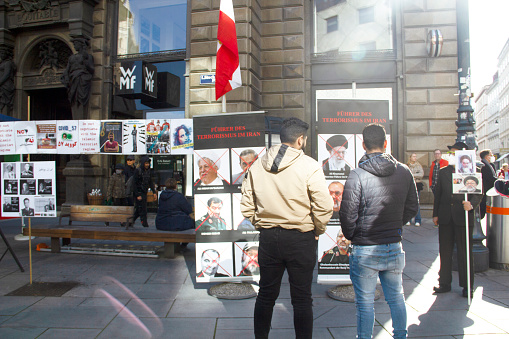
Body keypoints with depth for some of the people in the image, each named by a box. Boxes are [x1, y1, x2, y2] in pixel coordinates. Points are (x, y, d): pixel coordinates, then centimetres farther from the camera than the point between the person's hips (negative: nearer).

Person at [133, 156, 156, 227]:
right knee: (142, 210, -4)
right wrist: (137, 195, -15)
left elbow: (150, 182, 15)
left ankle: (131, 221, 25)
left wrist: (154, 192, 7)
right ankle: (145, 224, 2)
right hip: (139, 193, -6)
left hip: (145, 192, 6)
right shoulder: (137, 171, -11)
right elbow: (135, 184, -12)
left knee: (139, 209, 10)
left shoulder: (149, 171, 8)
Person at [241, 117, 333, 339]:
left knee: (266, 295, 18)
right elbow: (323, 207, -14)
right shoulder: (309, 166, -11)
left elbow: (246, 207, 5)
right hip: (300, 239, -4)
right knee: (302, 299, 11)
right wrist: (317, 232, 2)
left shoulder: (257, 166, 2)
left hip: (267, 238, 4)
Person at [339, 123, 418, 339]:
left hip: (365, 250, -5)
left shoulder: (357, 175, -16)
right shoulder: (404, 172, 0)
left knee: (365, 302, 7)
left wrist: (351, 236, 4)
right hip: (394, 247, 5)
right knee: (396, 297, 20)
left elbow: (348, 214, -14)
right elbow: (413, 207, 9)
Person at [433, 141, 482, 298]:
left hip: (463, 217, -4)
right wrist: (435, 214, 8)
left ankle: (467, 286, 18)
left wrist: (471, 204, -26)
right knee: (445, 252, 10)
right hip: (445, 218, 4)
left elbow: (478, 194, -4)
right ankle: (444, 283, 21)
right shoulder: (443, 172, 12)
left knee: (465, 252, 4)